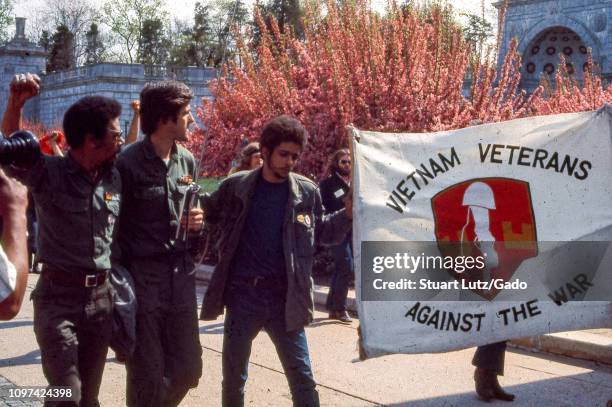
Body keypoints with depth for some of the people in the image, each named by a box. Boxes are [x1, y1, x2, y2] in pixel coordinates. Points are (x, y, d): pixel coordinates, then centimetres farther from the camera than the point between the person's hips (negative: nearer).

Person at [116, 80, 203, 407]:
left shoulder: (187, 161, 7)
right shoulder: (127, 163, -13)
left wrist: (196, 221, -1)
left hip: (180, 276, 6)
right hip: (142, 278, -6)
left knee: (187, 369, 11)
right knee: (148, 377, 1)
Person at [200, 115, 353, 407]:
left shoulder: (307, 192, 1)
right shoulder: (235, 187, -1)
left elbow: (322, 233, 11)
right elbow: (206, 214, 11)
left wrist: (346, 214, -6)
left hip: (284, 298, 0)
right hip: (242, 295, 1)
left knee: (302, 378, 1)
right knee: (233, 377, 14)